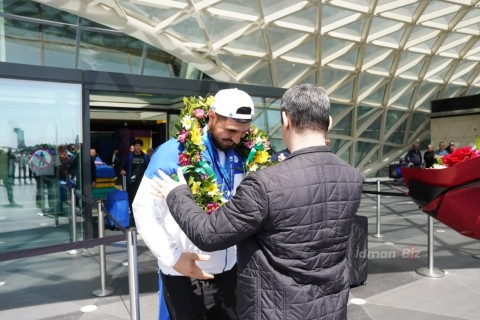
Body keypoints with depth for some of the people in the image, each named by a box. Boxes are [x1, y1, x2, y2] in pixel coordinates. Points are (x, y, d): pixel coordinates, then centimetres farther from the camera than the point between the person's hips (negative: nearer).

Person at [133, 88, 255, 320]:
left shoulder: (240, 158, 1)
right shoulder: (173, 153, -13)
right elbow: (144, 210, -12)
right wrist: (173, 256, -20)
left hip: (229, 271, 5)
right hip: (185, 275, -4)